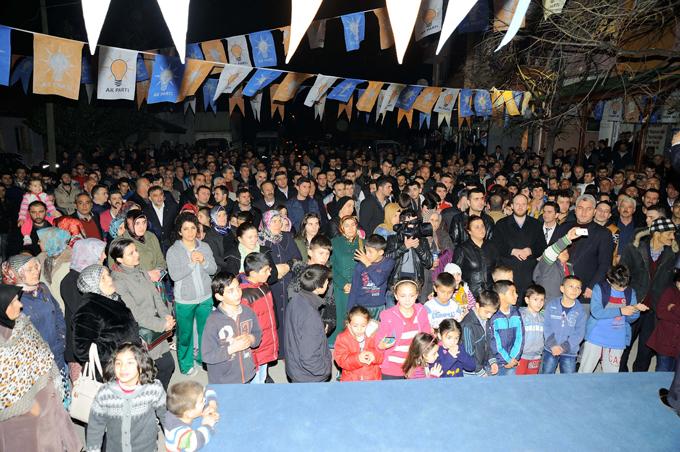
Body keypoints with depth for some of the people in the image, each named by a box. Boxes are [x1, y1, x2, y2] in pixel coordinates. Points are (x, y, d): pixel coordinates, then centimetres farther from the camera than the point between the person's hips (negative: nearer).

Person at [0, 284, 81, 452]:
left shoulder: (21, 321, -5)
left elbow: (41, 353, 6)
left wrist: (53, 382, 1)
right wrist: (26, 405, -15)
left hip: (45, 393, 5)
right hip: (16, 407, -5)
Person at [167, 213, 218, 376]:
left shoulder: (205, 247, 0)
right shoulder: (173, 251, -9)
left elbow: (213, 270, -1)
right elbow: (174, 275, -18)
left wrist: (203, 261, -19)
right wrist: (191, 263, -25)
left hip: (205, 297, 3)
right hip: (184, 300, -3)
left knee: (206, 330, 17)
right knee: (185, 333, 10)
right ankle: (186, 364, 30)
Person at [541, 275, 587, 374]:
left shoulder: (580, 310, -4)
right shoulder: (551, 305, -4)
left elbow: (579, 333, -8)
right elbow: (546, 326, -6)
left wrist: (564, 347, -16)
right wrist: (553, 345, -16)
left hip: (570, 352, 0)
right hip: (550, 350, 0)